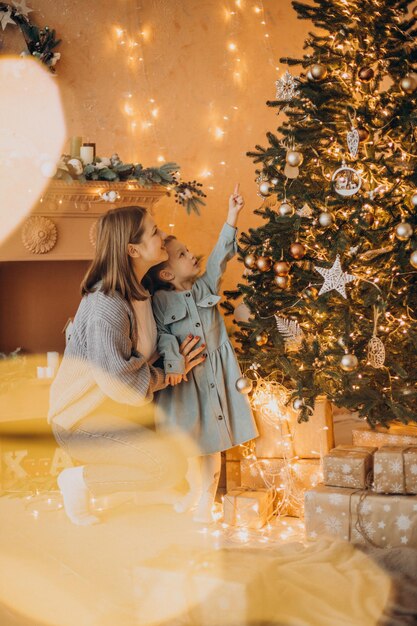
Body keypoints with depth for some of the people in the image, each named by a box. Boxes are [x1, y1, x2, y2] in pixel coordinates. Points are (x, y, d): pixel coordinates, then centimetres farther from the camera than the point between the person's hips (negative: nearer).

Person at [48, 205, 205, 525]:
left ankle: (152, 488, 19)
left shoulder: (137, 290, 2)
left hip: (116, 405, 9)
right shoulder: (107, 307, -29)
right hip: (83, 419, -9)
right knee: (172, 465, -17)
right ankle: (80, 480, -3)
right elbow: (119, 381, -29)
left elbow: (145, 350, 15)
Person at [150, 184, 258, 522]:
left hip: (216, 374, 5)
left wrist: (232, 216, -7)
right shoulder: (161, 300, -6)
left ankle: (205, 504, 23)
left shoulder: (206, 287, 8)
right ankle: (191, 493, 24)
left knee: (213, 443, 11)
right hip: (186, 377, -5)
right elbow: (164, 335, -14)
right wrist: (173, 361, -29)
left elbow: (221, 256, 0)